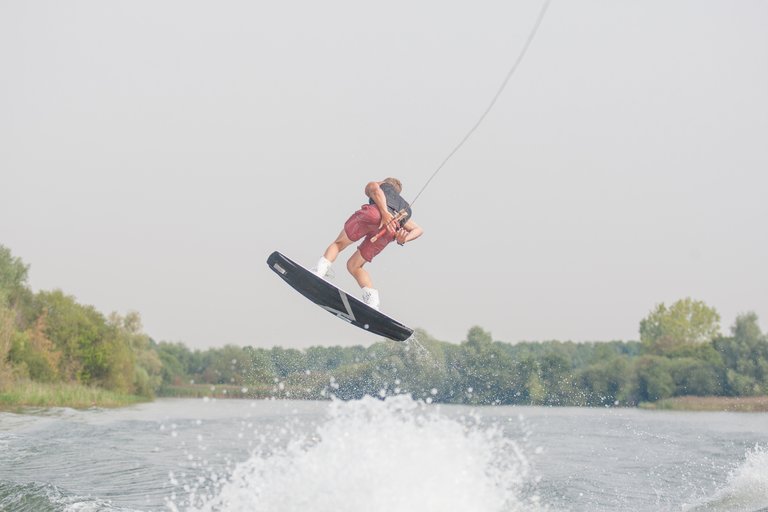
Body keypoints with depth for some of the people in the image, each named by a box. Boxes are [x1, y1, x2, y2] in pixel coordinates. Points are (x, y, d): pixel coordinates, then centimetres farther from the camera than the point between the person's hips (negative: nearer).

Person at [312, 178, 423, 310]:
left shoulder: (373, 185, 32)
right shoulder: (405, 208, 43)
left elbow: (376, 190, 7)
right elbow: (418, 229, 26)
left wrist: (385, 213, -9)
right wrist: (404, 239, 7)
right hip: (390, 233, 4)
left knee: (338, 243, 16)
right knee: (354, 266, 15)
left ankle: (319, 272, -7)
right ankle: (372, 301, -4)